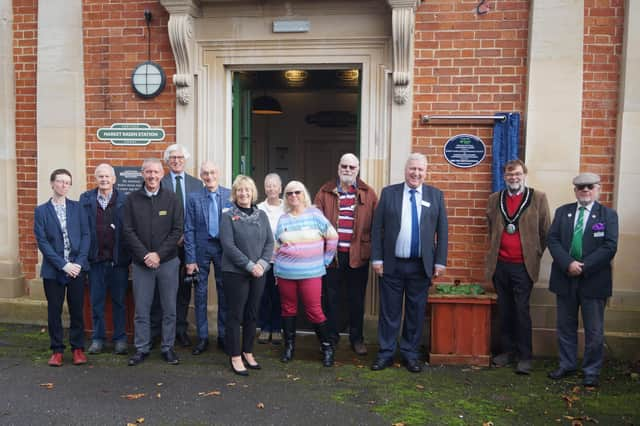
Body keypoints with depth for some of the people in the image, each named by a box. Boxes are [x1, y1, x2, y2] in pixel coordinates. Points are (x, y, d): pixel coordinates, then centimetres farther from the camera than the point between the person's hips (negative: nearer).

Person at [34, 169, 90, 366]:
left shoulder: (77, 207, 6)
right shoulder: (41, 211, 2)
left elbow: (85, 235, 1)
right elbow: (42, 241, -4)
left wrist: (79, 262, -10)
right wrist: (63, 264, -12)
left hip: (76, 267, 1)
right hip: (53, 269, 0)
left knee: (77, 310, 6)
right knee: (54, 311, 7)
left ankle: (78, 348, 18)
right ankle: (57, 350, 19)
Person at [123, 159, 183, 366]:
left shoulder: (172, 199, 1)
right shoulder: (132, 199, 3)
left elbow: (177, 230, -2)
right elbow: (128, 231, -1)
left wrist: (159, 254, -11)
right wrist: (145, 255, -11)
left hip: (168, 261, 0)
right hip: (141, 263, 0)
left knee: (170, 308, 7)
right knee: (141, 309, 7)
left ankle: (168, 348, 20)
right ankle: (141, 349, 20)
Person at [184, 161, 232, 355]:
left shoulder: (229, 195, -2)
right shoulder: (193, 198, -2)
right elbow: (189, 230, -2)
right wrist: (190, 259, -6)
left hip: (224, 248, 0)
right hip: (201, 249, 0)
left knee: (224, 293, 9)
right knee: (200, 294, 7)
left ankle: (223, 336, 23)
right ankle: (202, 337, 20)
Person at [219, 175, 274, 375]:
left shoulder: (261, 215, 8)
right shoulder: (228, 216, -5)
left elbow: (270, 242, 6)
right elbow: (228, 246, -13)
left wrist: (262, 263, -10)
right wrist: (249, 265, -17)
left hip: (258, 273, 4)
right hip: (235, 273, -4)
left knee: (252, 314, 12)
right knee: (235, 315, 3)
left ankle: (248, 352, 25)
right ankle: (235, 356, 14)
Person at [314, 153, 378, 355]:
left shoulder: (368, 194, 4)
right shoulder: (325, 192, 3)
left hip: (358, 254, 0)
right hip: (331, 253, 0)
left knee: (357, 299, 10)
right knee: (330, 297, 10)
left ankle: (357, 338, 24)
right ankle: (331, 337, 25)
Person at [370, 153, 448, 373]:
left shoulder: (436, 195, 5)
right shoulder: (388, 193, 3)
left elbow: (442, 231, 4)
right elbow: (377, 228, 1)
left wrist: (440, 261, -1)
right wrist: (377, 259, -4)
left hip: (421, 266, 1)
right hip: (391, 265, -1)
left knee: (416, 312, 10)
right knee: (389, 311, 7)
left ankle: (411, 354, 24)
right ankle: (386, 353, 20)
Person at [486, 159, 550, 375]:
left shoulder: (538, 198, -1)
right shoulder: (495, 199, 9)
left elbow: (545, 232, 3)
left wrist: (536, 254, 2)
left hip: (523, 266, -3)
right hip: (500, 264, 3)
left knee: (522, 311, -1)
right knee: (505, 311, 11)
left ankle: (525, 356, 9)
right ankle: (508, 350, 23)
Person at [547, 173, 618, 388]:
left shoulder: (608, 215, 0)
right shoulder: (562, 212, 7)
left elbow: (609, 247, -10)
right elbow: (552, 240, -2)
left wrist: (583, 267, -17)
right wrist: (568, 263, -16)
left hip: (594, 280, -2)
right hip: (565, 278, 3)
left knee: (594, 331, 7)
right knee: (566, 326, 13)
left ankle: (591, 371, 22)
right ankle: (567, 365, 28)